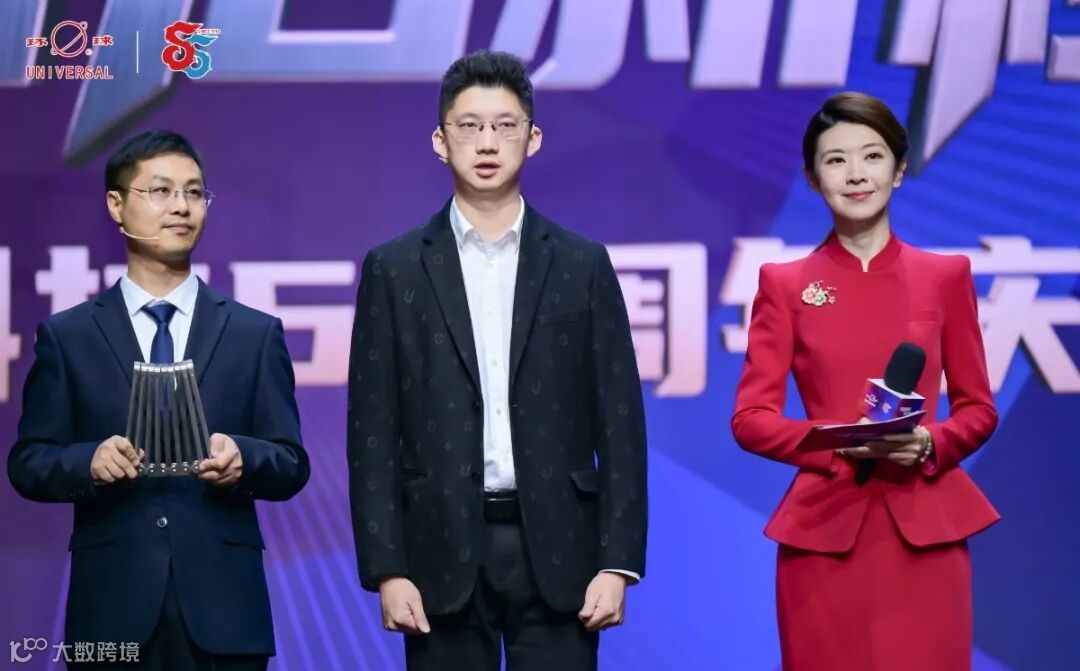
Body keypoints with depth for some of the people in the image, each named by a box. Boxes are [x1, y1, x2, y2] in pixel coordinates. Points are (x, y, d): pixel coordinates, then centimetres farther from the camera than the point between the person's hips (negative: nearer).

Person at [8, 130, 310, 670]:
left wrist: (242, 458, -15)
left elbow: (291, 466, 6)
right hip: (112, 608, -1)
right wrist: (89, 461, -15)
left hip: (222, 608, 1)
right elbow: (28, 464, 5)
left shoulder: (255, 334, 9)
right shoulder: (66, 336, 7)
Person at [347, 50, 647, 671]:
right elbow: (373, 433, 3)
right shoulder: (395, 269, 5)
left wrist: (618, 563, -4)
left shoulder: (583, 265, 6)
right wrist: (386, 568, -5)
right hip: (443, 550, 0)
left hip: (556, 550, 0)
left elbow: (619, 426, 4)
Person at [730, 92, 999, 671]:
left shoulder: (945, 276, 7)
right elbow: (750, 418, 1)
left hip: (926, 529, 1)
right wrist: (844, 444, -15)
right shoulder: (785, 284, 4)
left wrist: (930, 445, -11)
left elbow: (978, 408, 11)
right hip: (824, 527, 0)